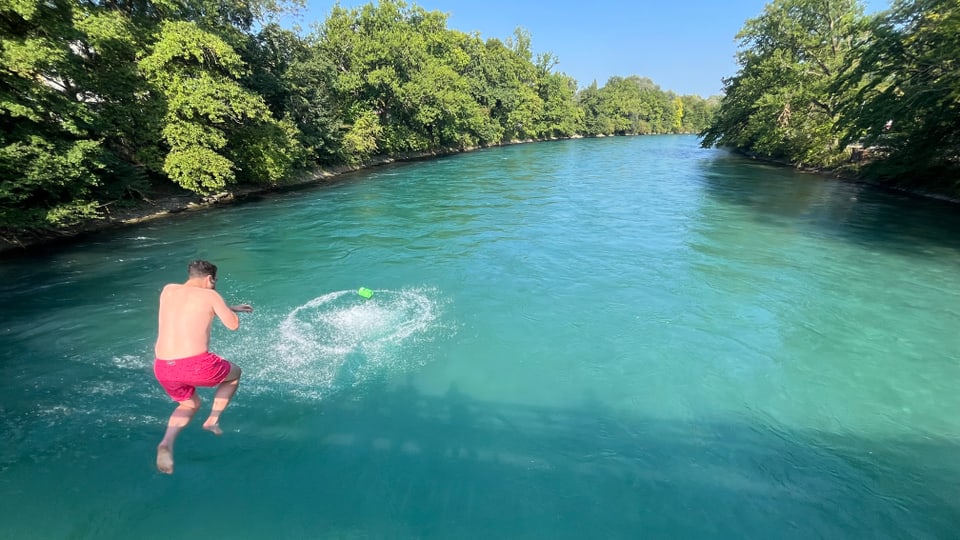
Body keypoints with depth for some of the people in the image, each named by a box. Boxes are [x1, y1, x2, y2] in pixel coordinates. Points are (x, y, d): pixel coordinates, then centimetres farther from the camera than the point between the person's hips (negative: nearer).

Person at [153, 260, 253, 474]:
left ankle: (166, 444, 6)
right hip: (196, 365, -6)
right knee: (235, 373, 27)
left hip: (162, 368, 6)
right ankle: (213, 420, 18)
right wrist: (226, 310, 20)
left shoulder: (168, 290, 14)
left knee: (190, 404, 31)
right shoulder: (210, 295, -2)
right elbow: (234, 325, 3)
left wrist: (231, 307, 38)